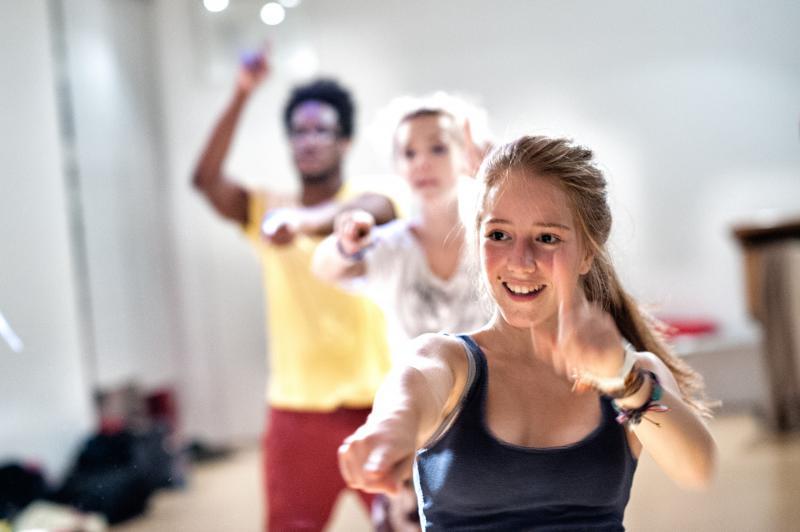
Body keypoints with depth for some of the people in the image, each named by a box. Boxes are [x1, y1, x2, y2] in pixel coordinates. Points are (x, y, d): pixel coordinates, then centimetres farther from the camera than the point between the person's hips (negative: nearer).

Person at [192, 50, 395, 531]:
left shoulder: (371, 197, -1)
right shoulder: (266, 209, 8)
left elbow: (368, 208, -26)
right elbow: (206, 178, -9)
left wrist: (305, 219, -47)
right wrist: (241, 95, -17)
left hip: (375, 404, -2)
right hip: (297, 408, 2)